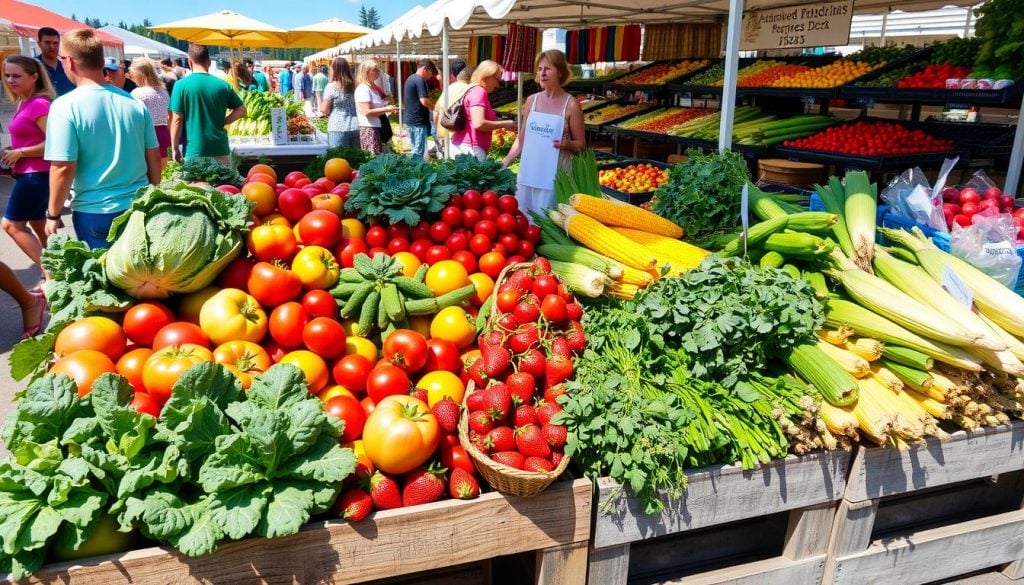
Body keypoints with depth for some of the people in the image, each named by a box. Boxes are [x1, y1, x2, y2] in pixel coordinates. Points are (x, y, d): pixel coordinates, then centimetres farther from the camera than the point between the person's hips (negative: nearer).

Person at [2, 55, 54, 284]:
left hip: (37, 174, -10)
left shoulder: (39, 104, -17)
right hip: (28, 174, 10)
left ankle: (50, 272, -2)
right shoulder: (24, 103, 11)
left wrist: (20, 153, -17)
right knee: (37, 225, 16)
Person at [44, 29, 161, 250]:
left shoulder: (65, 106, -12)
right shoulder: (135, 102, 2)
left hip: (94, 212, -4)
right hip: (140, 207, 4)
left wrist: (53, 214, -2)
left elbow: (63, 168, -15)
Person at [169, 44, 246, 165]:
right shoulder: (222, 85, 1)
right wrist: (222, 122, 7)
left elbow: (177, 120, -6)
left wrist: (175, 149, 1)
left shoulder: (181, 85, -6)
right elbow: (241, 110, 6)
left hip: (194, 152, -2)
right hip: (220, 149, 2)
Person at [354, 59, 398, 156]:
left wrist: (388, 108, 12)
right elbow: (367, 112, -20)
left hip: (376, 128, 10)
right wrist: (386, 109, -16)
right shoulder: (363, 88, -12)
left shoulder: (373, 87, 18)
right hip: (368, 129, -10)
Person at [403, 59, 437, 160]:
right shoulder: (420, 80, -14)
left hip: (410, 120, 10)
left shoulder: (409, 79, 15)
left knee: (416, 149, 15)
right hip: (419, 121, -10)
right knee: (419, 152, -5)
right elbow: (424, 101, -22)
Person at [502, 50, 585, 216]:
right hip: (528, 172, 5)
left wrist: (567, 144, -21)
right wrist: (504, 163, 11)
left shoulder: (571, 104, -6)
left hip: (554, 174, -4)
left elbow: (581, 144, -1)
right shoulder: (532, 100, 7)